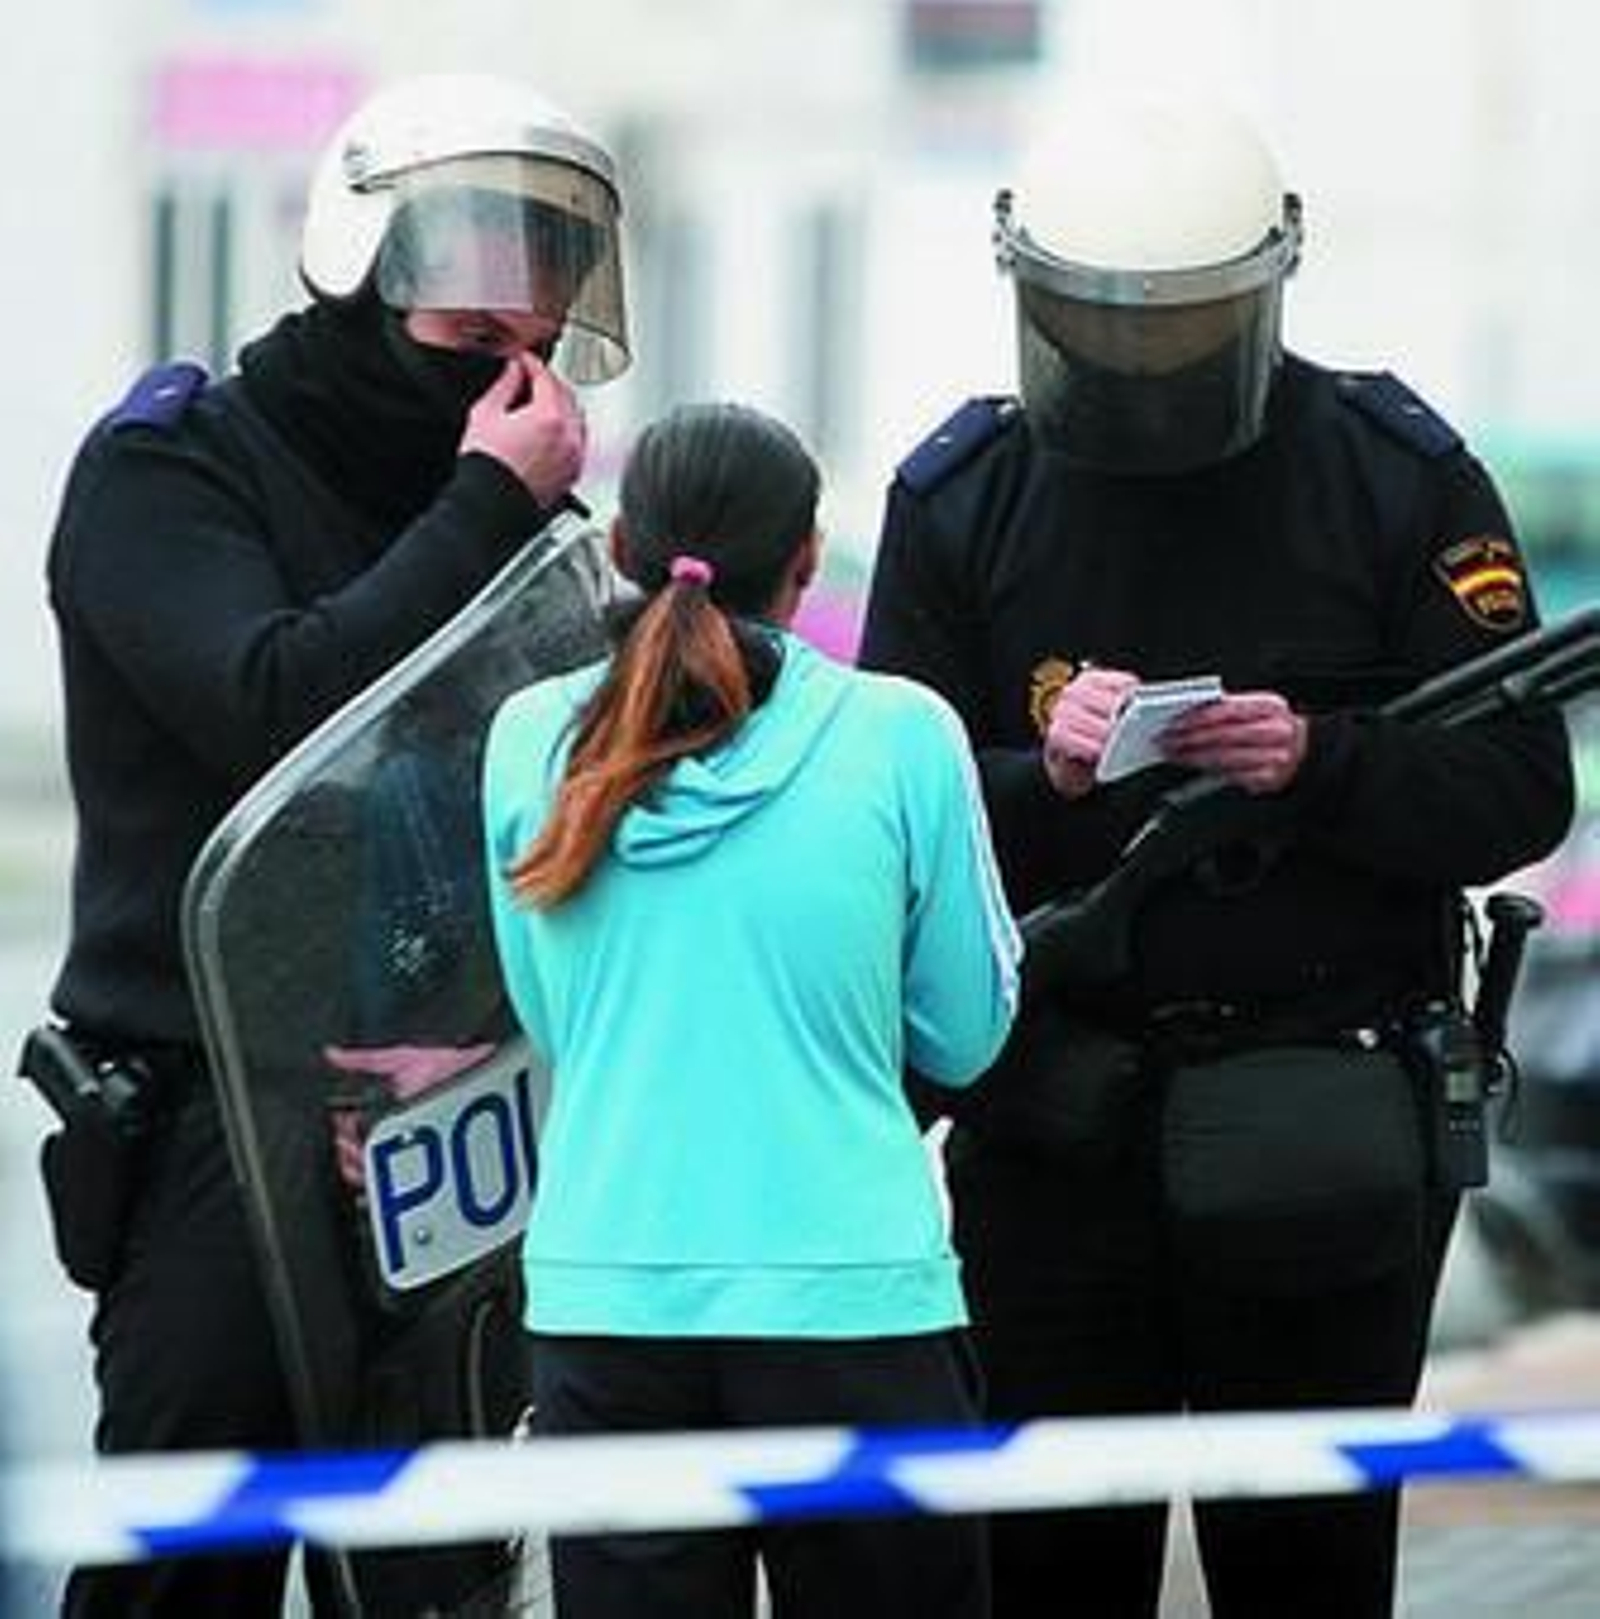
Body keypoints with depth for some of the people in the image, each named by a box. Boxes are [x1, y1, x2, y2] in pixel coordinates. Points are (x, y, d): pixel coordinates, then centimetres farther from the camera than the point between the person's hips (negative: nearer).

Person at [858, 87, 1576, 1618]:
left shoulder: (1396, 475, 0)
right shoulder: (960, 498, 5)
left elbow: (1521, 790, -3)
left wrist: (1319, 762, -20)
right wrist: (1042, 777, -18)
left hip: (1332, 1130, -1)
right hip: (1055, 1128, 2)